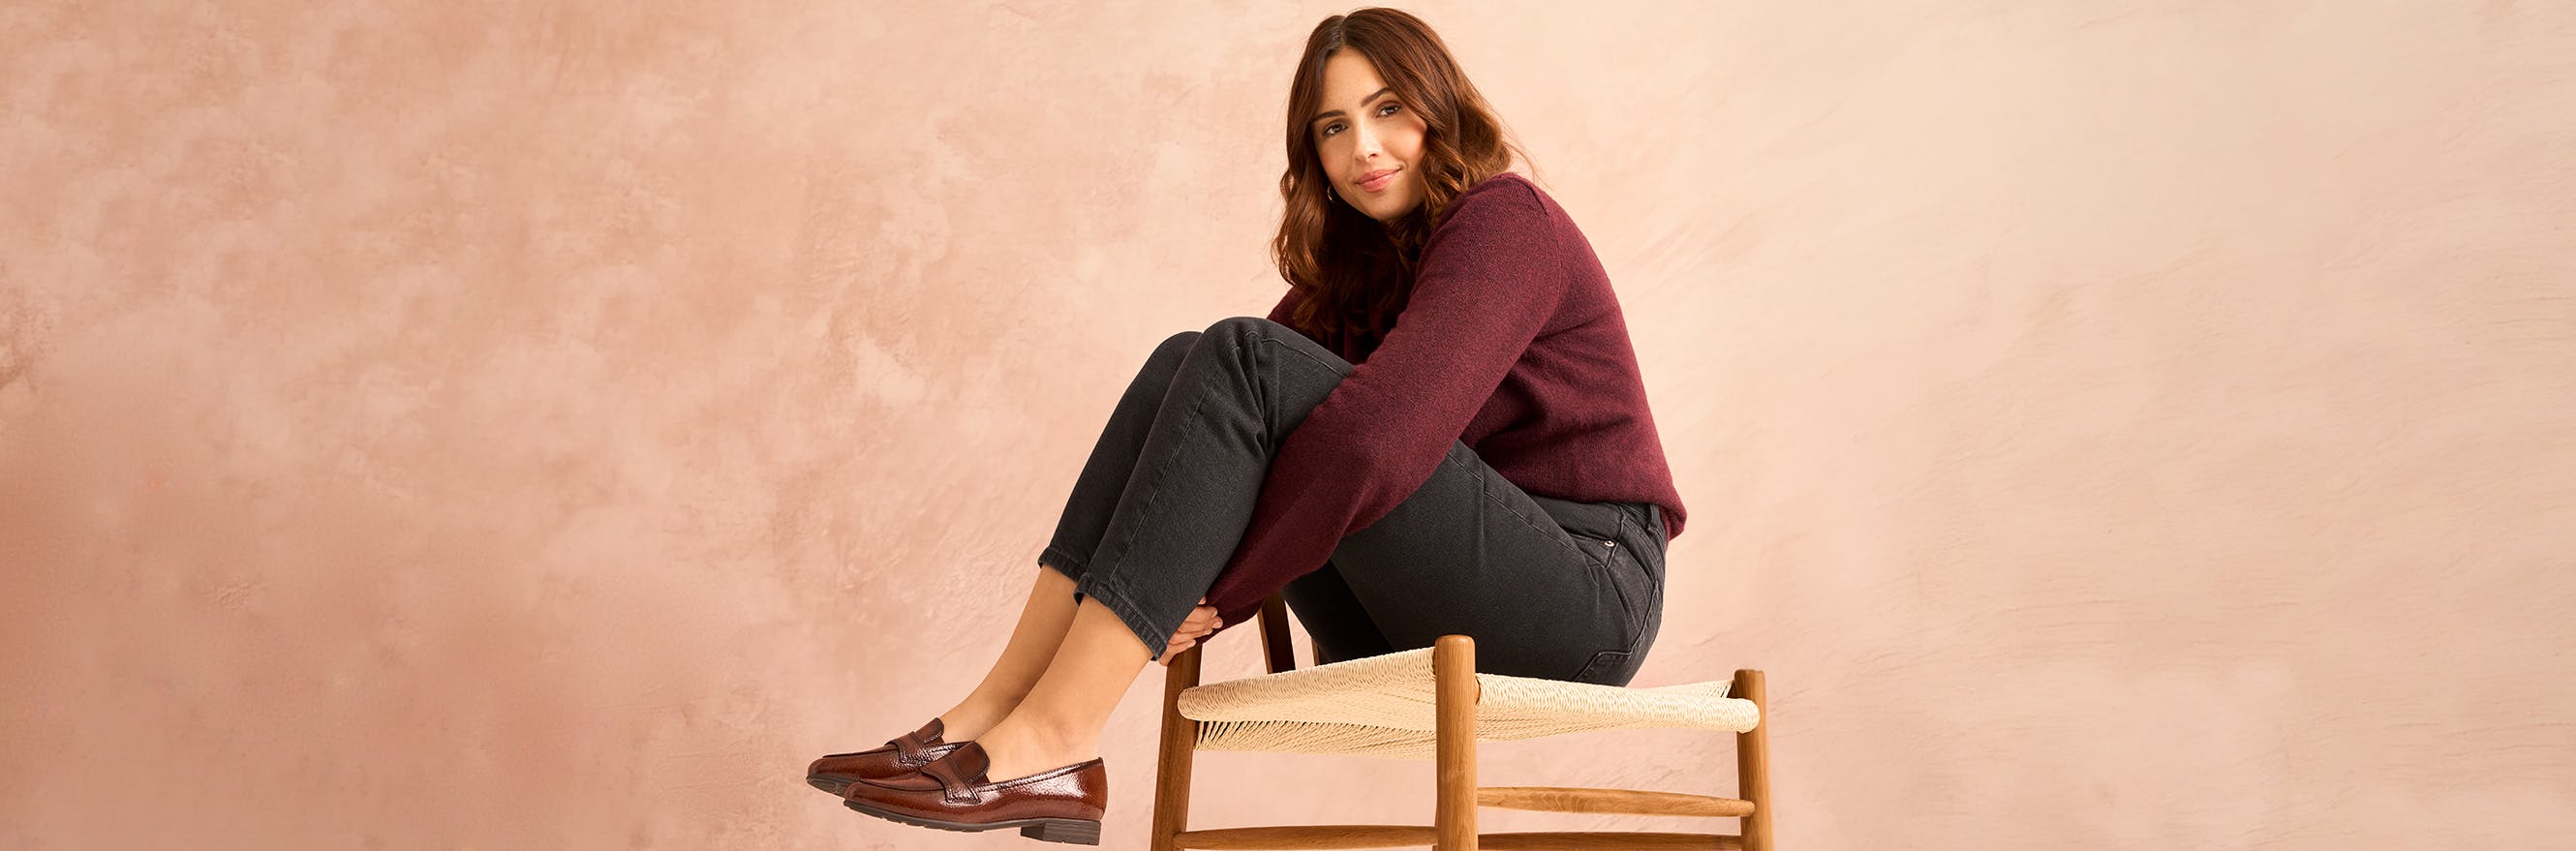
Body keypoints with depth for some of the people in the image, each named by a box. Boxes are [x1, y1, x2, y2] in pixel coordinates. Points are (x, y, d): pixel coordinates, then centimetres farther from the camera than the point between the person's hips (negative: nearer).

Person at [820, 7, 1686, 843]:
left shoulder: (1507, 220, -9)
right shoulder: (1357, 262, 18)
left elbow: (1376, 435, -24)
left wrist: (1220, 592, -20)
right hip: (1416, 626, 7)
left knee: (1246, 362, -22)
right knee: (1191, 362, -7)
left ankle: (1055, 738, -29)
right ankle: (996, 708, -17)